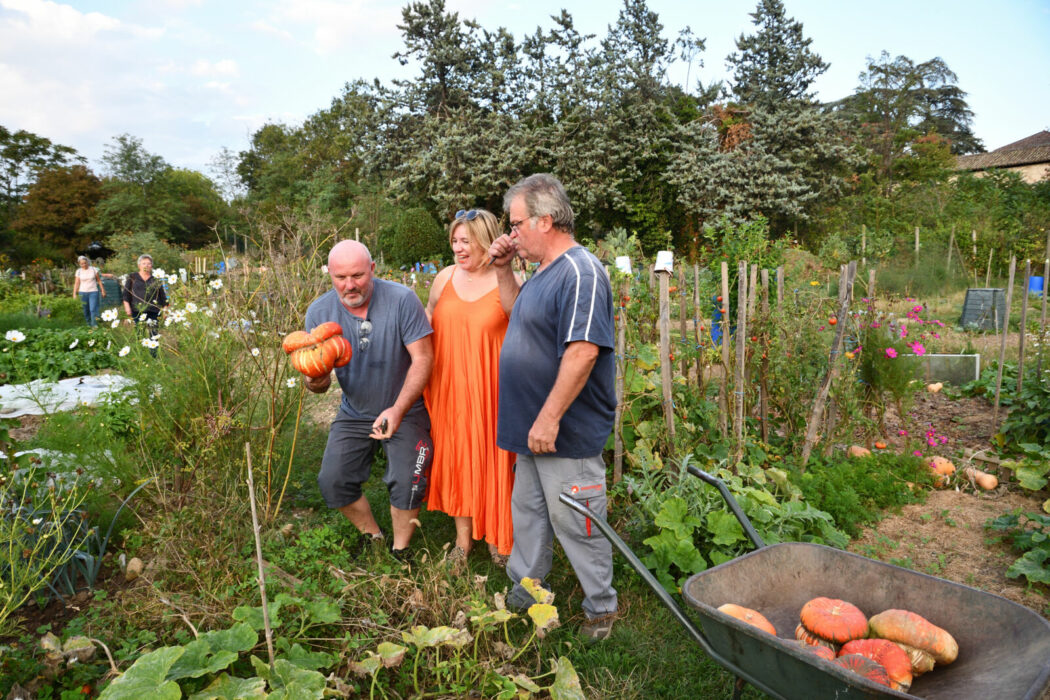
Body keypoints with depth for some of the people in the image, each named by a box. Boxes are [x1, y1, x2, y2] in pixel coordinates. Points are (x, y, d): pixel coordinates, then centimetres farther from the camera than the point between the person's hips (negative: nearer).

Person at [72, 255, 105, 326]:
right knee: (86, 310, 7)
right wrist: (74, 293, -6)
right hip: (83, 292, 2)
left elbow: (99, 280, 7)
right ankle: (89, 323, 21)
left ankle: (94, 325, -11)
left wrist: (102, 290, 7)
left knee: (93, 309, -12)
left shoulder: (94, 269, 1)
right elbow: (76, 283, 1)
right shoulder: (78, 271, 3)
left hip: (93, 292, -2)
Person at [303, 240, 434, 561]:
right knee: (332, 481, 0)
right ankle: (373, 537, 26)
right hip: (354, 413, 4)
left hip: (405, 410, -3)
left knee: (406, 482, -14)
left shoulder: (401, 299, -21)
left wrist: (397, 410, -30)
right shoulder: (319, 312, -10)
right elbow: (318, 376, -5)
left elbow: (422, 358, -20)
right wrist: (314, 381, -31)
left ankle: (400, 552, 14)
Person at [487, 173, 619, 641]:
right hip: (533, 428, 10)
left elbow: (583, 352, -29)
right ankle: (524, 589, 39)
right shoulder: (546, 271, 11)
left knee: (575, 523, 5)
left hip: (566, 435, -10)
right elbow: (520, 313, 28)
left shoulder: (580, 273, -20)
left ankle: (601, 607, 25)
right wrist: (502, 270, 12)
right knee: (528, 510, 21)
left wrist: (549, 418, -26)